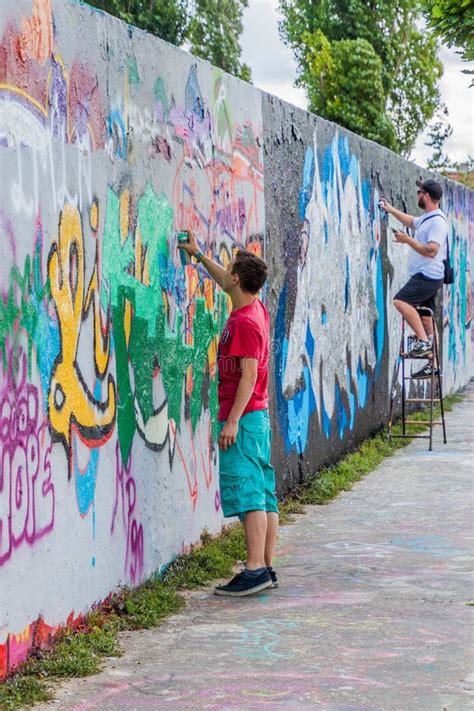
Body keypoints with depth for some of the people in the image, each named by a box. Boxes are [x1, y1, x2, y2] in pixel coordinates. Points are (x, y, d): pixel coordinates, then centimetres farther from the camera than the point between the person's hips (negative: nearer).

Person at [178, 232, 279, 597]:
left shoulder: (244, 322, -16)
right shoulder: (255, 308, 11)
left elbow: (249, 375, -21)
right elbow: (227, 283, 32)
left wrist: (232, 420, -22)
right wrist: (200, 256, 39)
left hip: (243, 416, -10)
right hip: (258, 415, 10)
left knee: (246, 491, -12)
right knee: (264, 493, 8)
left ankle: (255, 570, -16)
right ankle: (266, 568, 11)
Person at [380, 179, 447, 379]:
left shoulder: (437, 221, -15)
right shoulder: (426, 219, 16)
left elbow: (431, 251, -25)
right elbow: (411, 222, 39)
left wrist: (407, 240, -22)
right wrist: (391, 210, 42)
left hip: (428, 276, -10)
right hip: (425, 277, 10)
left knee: (401, 301, -23)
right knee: (425, 318, 9)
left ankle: (423, 342, -23)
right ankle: (432, 365, 12)